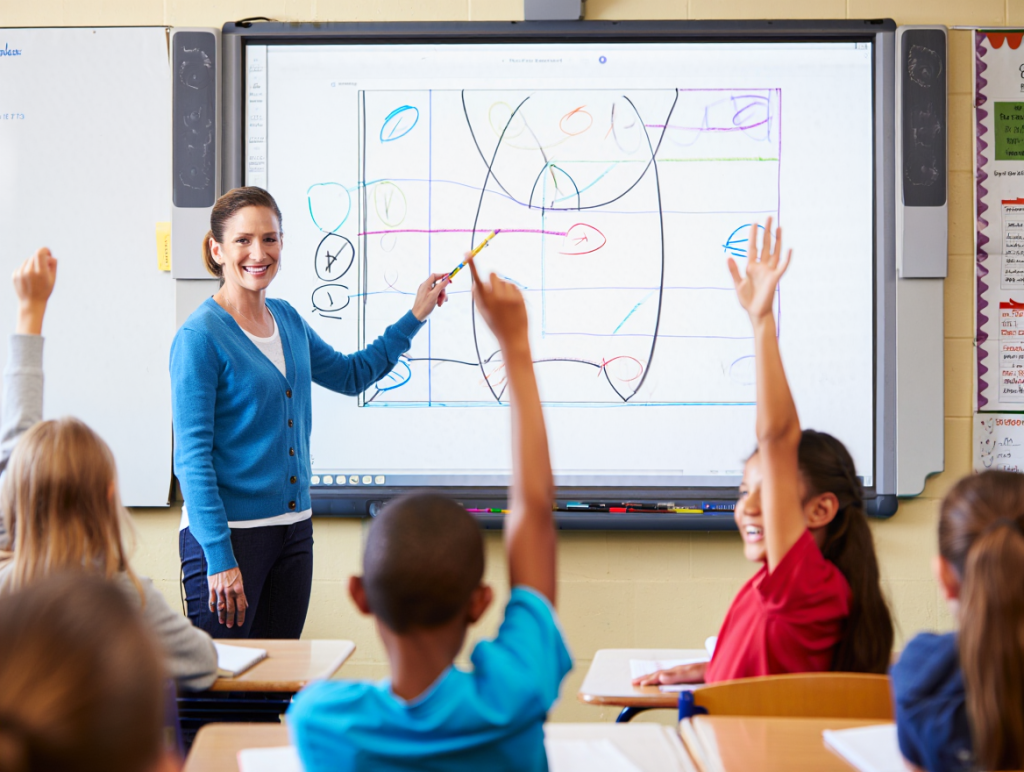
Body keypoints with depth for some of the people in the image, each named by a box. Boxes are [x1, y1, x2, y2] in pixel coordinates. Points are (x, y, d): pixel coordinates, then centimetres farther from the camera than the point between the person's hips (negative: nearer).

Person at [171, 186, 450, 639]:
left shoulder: (287, 320, 9)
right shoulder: (199, 338, -12)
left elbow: (351, 374, 27)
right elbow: (192, 457, -15)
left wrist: (415, 316, 20)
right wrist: (220, 558, -20)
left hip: (294, 527, 7)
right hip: (225, 533, -7)